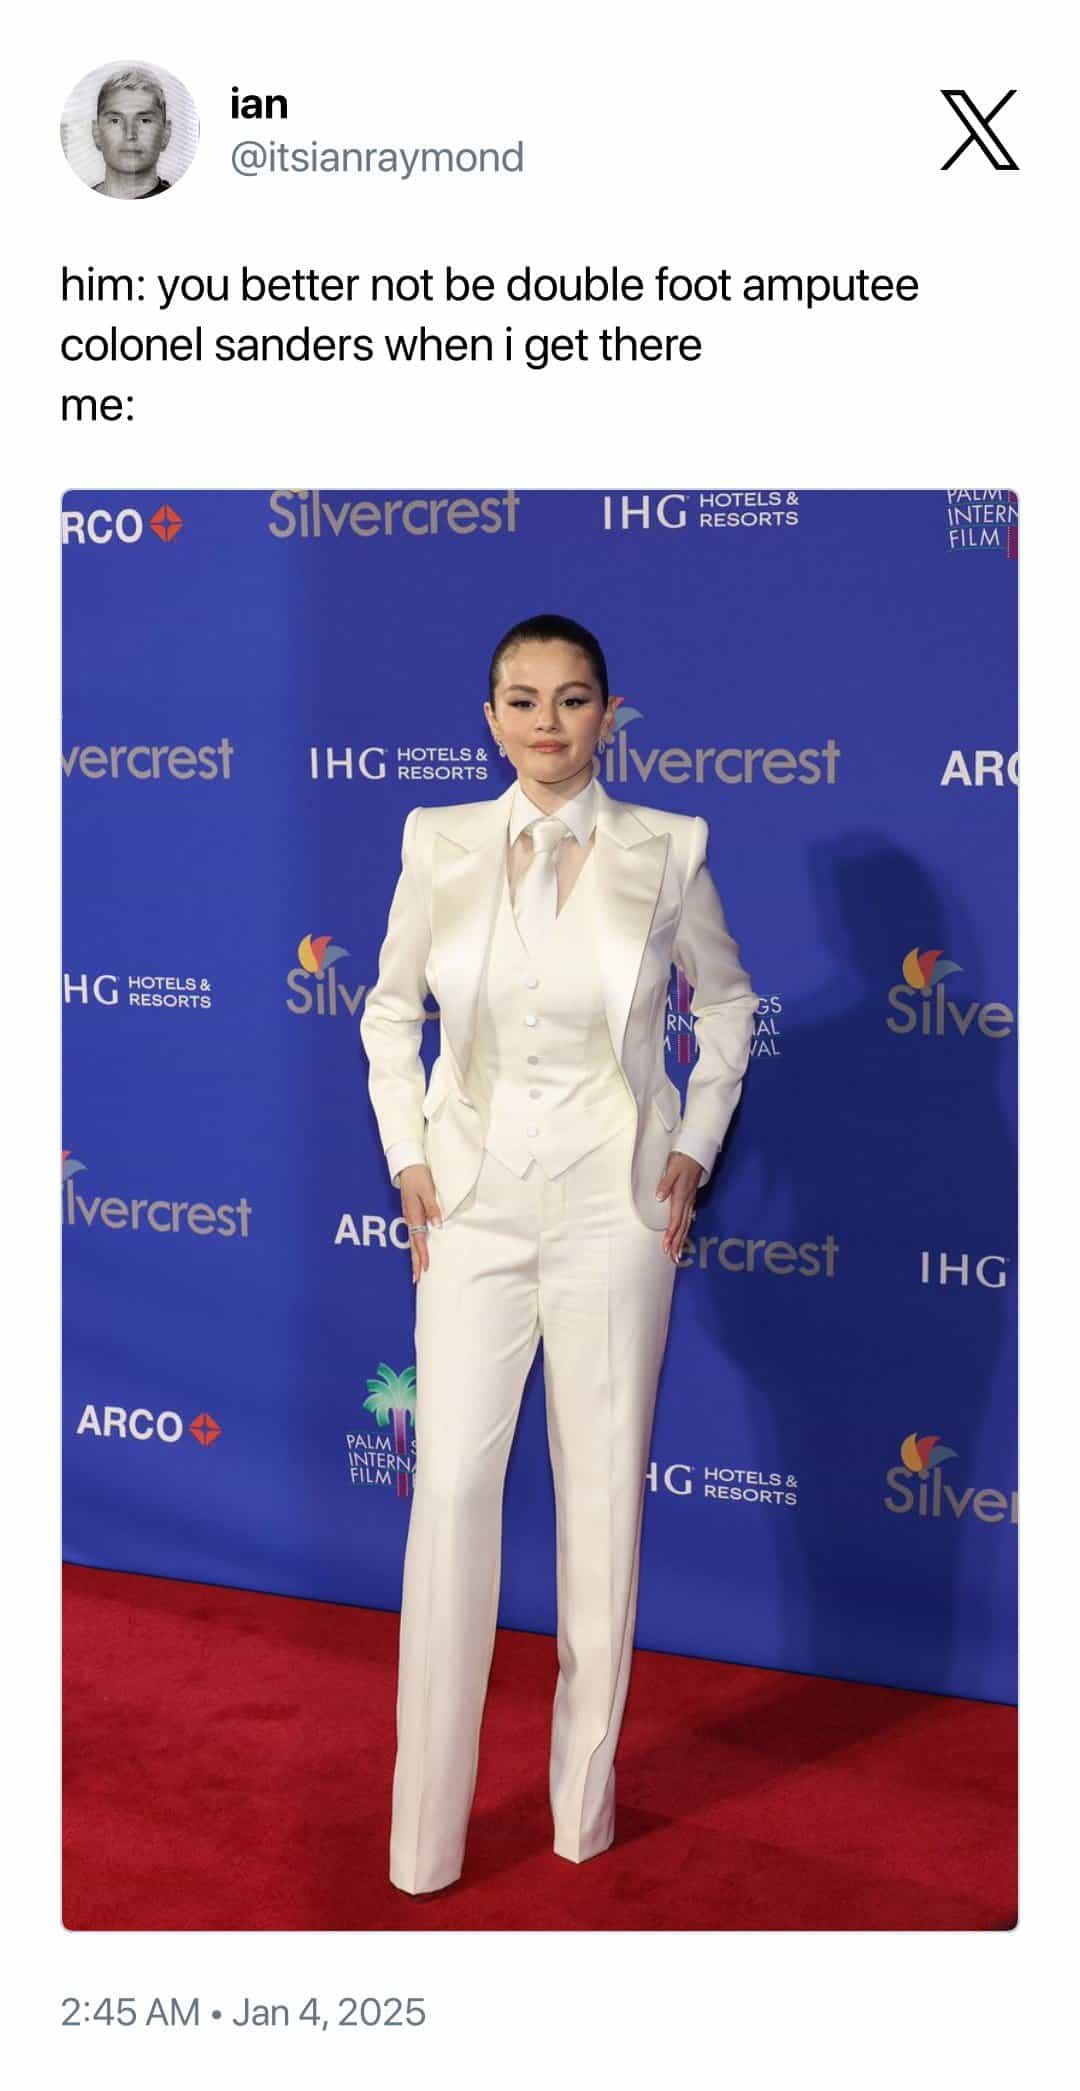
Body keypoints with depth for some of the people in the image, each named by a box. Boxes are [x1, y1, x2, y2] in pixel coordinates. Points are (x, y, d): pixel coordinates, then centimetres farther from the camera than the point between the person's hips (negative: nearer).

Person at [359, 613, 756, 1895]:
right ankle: (425, 1836, 8)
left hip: (613, 1202, 0)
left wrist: (697, 1146, 5)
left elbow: (725, 999, 13)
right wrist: (407, 1156, 4)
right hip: (475, 1201, 0)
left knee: (604, 1486, 6)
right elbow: (389, 1009, 13)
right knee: (451, 1485, -3)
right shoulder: (439, 844, 0)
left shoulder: (666, 851, -2)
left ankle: (586, 1792, 23)